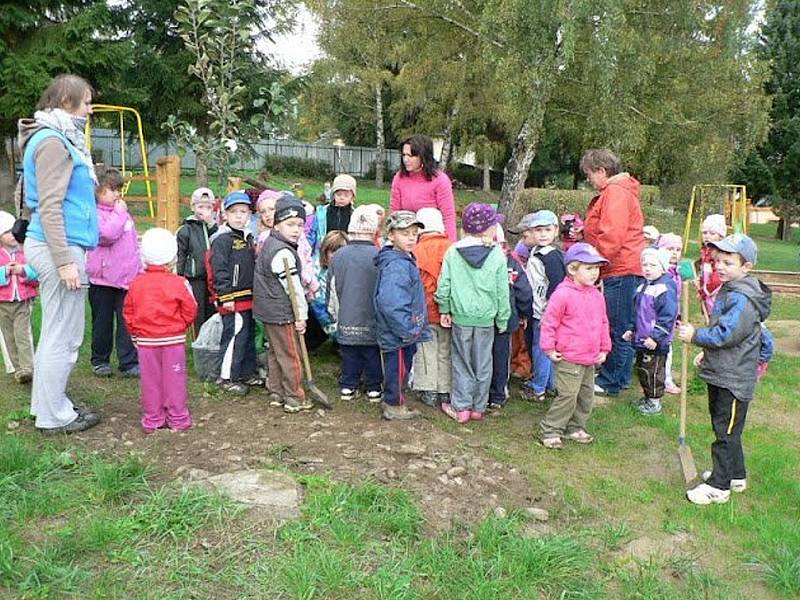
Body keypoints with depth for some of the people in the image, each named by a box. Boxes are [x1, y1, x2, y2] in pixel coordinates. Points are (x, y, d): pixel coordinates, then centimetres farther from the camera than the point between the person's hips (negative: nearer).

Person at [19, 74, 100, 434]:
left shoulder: (61, 138, 18)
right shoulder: (52, 141, -11)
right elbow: (49, 207, -18)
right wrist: (65, 261, -21)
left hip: (60, 245, 10)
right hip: (59, 246, -10)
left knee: (57, 332, 17)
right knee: (62, 336, -3)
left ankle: (47, 404, 28)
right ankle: (54, 416, 7)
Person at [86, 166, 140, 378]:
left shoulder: (122, 212, 15)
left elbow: (134, 242, 22)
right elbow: (107, 234, -25)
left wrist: (139, 267, 19)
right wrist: (119, 213, -13)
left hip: (127, 277, 5)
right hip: (102, 278, -5)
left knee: (127, 321, 2)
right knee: (102, 322, 8)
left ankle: (129, 363, 5)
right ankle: (100, 361, 23)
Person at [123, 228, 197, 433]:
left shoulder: (136, 283, -1)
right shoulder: (178, 283, -11)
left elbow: (128, 314, 4)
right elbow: (190, 312, -6)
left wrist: (136, 333, 16)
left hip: (145, 340, 3)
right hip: (173, 339, -2)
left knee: (150, 380, 10)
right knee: (174, 379, 6)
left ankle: (152, 420, 17)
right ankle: (178, 419, 12)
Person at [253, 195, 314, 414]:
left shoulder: (268, 244, 12)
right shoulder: (283, 252, -20)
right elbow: (293, 287, -21)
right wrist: (301, 315, -16)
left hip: (268, 310, 10)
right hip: (282, 313, -10)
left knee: (275, 352, 18)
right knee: (291, 356, 0)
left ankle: (276, 393, 28)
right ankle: (294, 398, 8)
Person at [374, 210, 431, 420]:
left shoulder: (405, 260, 11)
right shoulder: (396, 266, -23)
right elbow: (390, 303, -31)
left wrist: (414, 328, 17)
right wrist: (408, 329, -25)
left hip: (406, 331, 10)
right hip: (398, 333, -10)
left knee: (400, 368, 21)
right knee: (398, 368, 5)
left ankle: (392, 402, 35)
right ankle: (394, 406, 21)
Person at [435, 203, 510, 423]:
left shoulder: (453, 252, -5)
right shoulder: (497, 256, -7)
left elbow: (443, 284, -3)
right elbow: (502, 292, -1)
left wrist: (444, 310, 10)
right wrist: (503, 320, 9)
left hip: (461, 316, 1)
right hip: (486, 318, 0)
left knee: (461, 362, 12)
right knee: (483, 364, 13)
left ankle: (460, 407, 15)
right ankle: (478, 407, 23)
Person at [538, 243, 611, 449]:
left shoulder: (597, 295, 8)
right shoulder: (563, 294, -15)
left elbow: (603, 323, 18)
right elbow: (549, 322, -12)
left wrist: (604, 349, 15)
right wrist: (549, 348, -11)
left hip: (590, 358, 8)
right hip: (568, 358, -8)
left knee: (586, 395, 15)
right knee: (568, 395, -7)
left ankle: (575, 428, 31)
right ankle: (549, 431, 6)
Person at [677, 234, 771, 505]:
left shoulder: (743, 299, -22)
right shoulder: (728, 291, 10)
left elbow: (726, 335, -27)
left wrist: (695, 335, -17)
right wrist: (707, 354, 18)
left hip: (733, 379, -10)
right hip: (720, 373, 10)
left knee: (726, 431, 0)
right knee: (725, 428, 21)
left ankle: (719, 486, 11)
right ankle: (735, 475, 35)